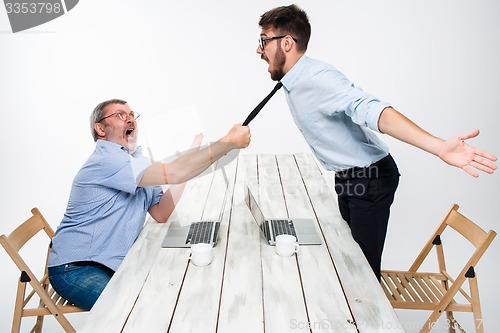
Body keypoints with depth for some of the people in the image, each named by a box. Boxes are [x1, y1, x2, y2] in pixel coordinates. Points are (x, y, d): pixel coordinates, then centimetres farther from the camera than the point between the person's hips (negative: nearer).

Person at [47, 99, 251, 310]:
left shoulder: (136, 162, 10)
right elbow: (172, 174, -33)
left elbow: (161, 214, -2)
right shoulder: (106, 159, -21)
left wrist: (191, 155, -6)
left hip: (113, 266, 9)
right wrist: (229, 142, -30)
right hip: (75, 269, -9)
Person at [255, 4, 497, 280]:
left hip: (370, 180, -9)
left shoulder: (317, 77, -28)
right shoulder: (292, 83, 2)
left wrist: (438, 146, -54)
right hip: (347, 179, 9)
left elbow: (371, 111, -42)